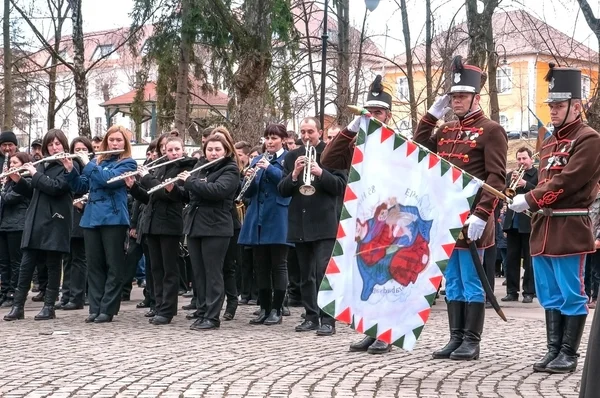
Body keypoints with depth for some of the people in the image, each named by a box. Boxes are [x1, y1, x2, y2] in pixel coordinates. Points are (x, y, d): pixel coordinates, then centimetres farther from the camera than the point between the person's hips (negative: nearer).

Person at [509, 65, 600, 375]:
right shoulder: (549, 141, 18)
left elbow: (566, 182, -17)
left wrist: (529, 200, -14)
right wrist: (532, 204, 4)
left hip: (569, 229, -8)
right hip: (543, 227, 8)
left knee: (572, 295, -1)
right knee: (550, 296, 11)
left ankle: (569, 354, 5)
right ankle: (554, 350, 17)